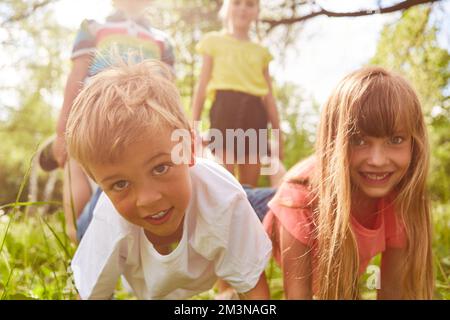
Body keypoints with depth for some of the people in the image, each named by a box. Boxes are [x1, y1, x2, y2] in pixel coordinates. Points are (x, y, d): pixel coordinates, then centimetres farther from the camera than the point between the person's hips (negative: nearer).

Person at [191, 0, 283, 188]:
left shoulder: (261, 51, 19)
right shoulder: (214, 41, 12)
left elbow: (269, 96, 16)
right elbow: (202, 87, 7)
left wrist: (278, 135, 11)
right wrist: (194, 125, -2)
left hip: (254, 113, 3)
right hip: (225, 108, -3)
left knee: (250, 186, 3)